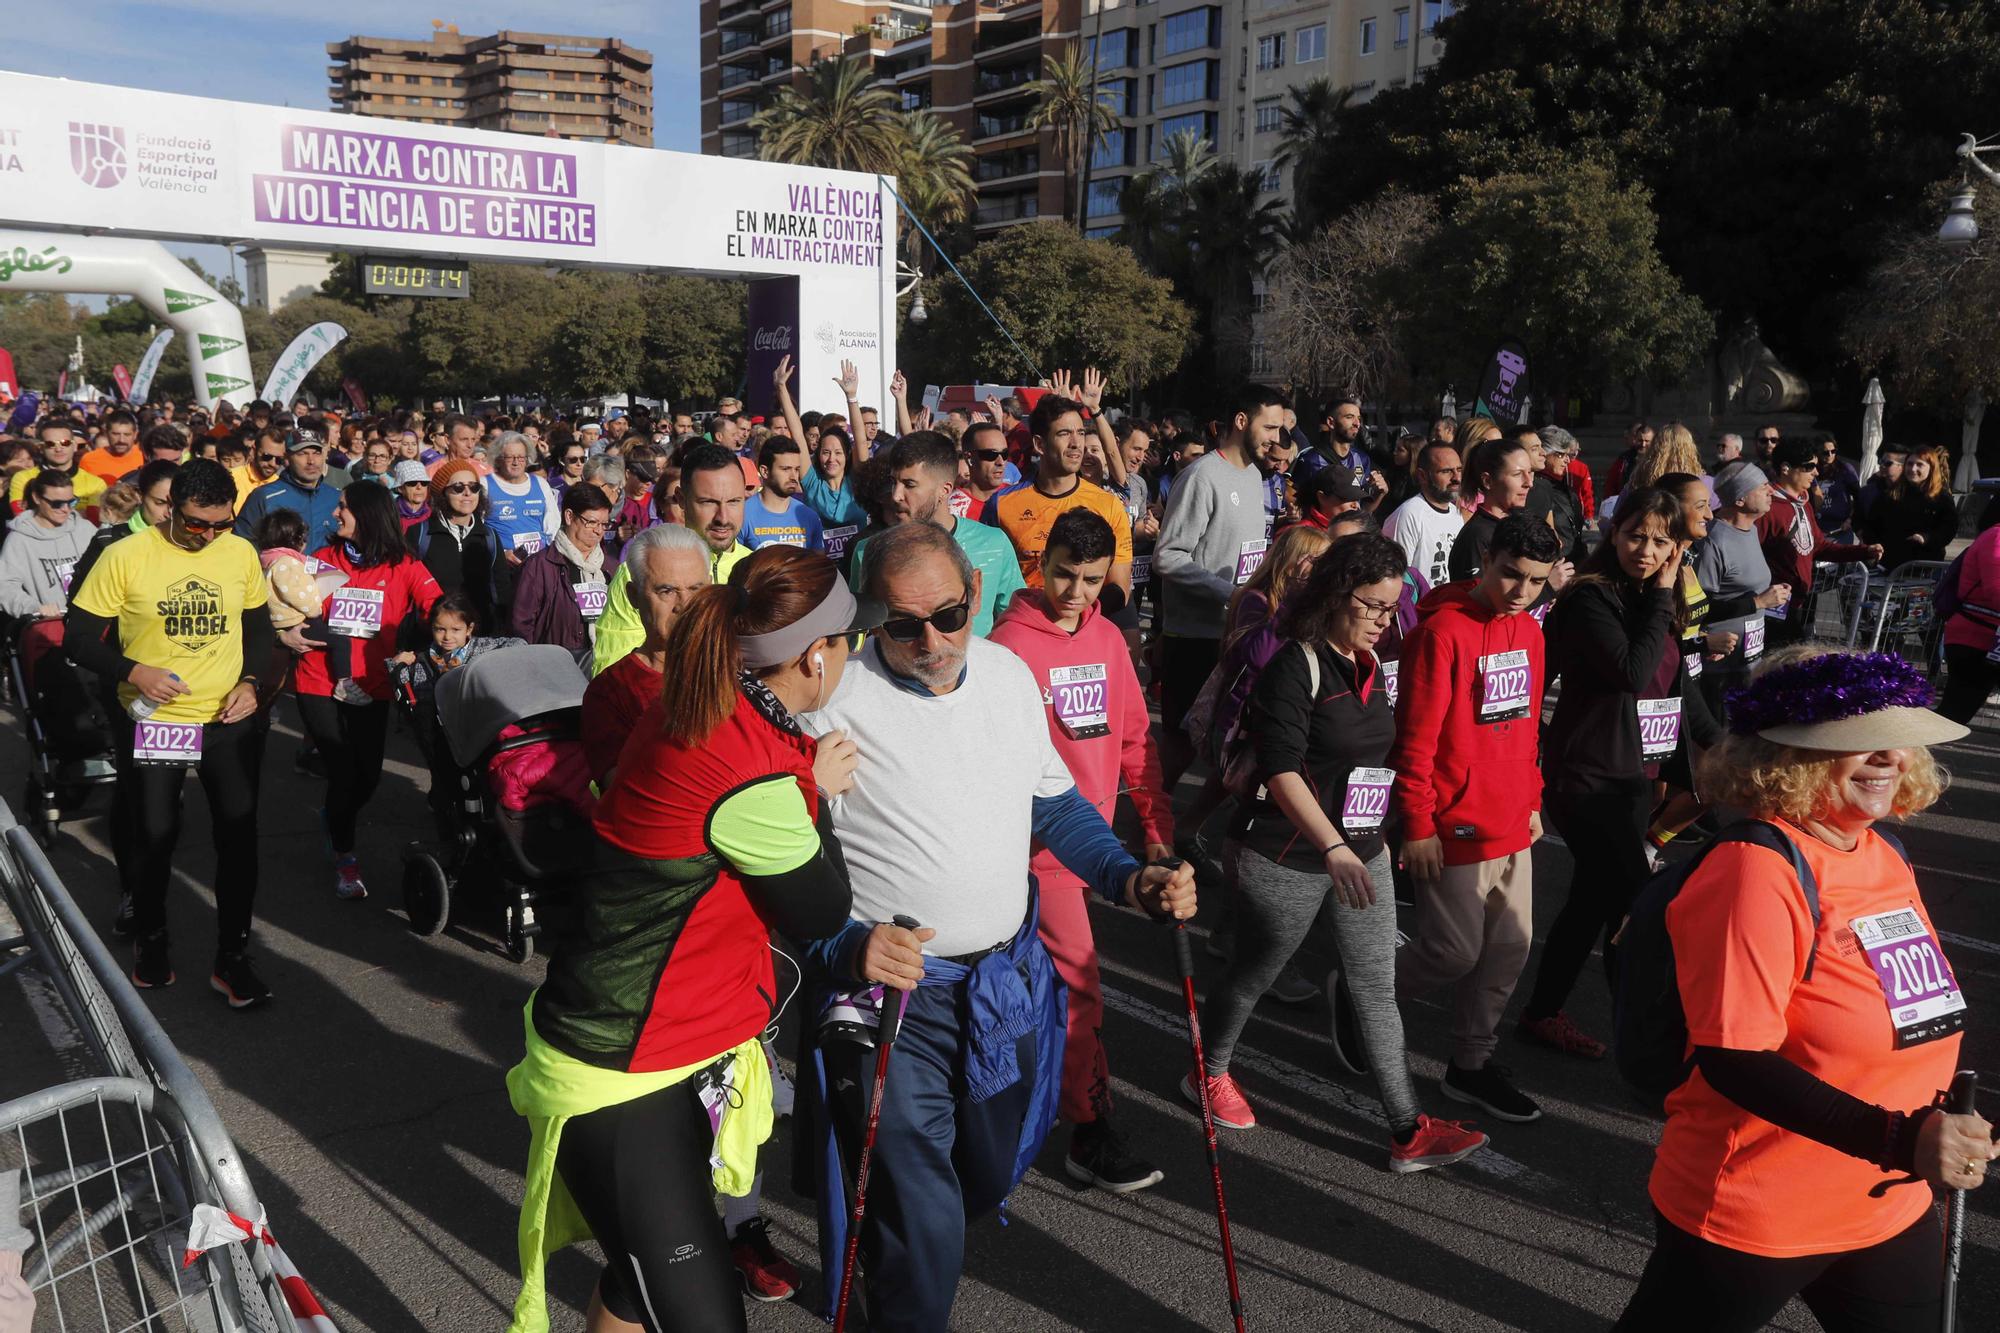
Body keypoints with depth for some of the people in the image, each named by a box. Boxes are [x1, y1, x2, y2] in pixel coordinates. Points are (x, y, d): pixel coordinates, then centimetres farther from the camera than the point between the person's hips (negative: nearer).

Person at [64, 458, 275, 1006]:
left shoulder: (241, 552, -2)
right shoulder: (125, 557, -12)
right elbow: (79, 639, -6)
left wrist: (249, 680, -4)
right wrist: (134, 672, -22)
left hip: (229, 721, 2)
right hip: (151, 721, -2)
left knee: (238, 834, 4)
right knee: (153, 835, 11)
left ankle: (232, 957, 17)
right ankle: (150, 936, 37)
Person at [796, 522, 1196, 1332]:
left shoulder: (1011, 674, 0)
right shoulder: (836, 702, -18)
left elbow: (1055, 804, 12)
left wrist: (1130, 879, -2)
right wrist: (847, 946, -31)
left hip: (1005, 981, 6)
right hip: (886, 990, -6)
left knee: (993, 1172, 24)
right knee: (917, 1218, -1)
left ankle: (902, 1234, 55)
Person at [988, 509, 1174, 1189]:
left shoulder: (1108, 638, 7)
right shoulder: (1011, 643, -14)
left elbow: (1133, 736, 12)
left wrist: (1156, 822, 9)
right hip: (1043, 841, -6)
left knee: (1047, 974, 20)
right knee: (1078, 983, -4)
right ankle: (1090, 1132, 6)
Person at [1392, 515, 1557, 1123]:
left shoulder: (1528, 632, 9)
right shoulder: (1442, 632, -16)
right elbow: (1414, 739, -16)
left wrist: (1532, 800, 19)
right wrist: (1418, 825, -15)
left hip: (1512, 825, 8)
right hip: (1457, 829, -8)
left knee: (1510, 947, 12)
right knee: (1457, 952, 0)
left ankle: (1471, 1063, 27)